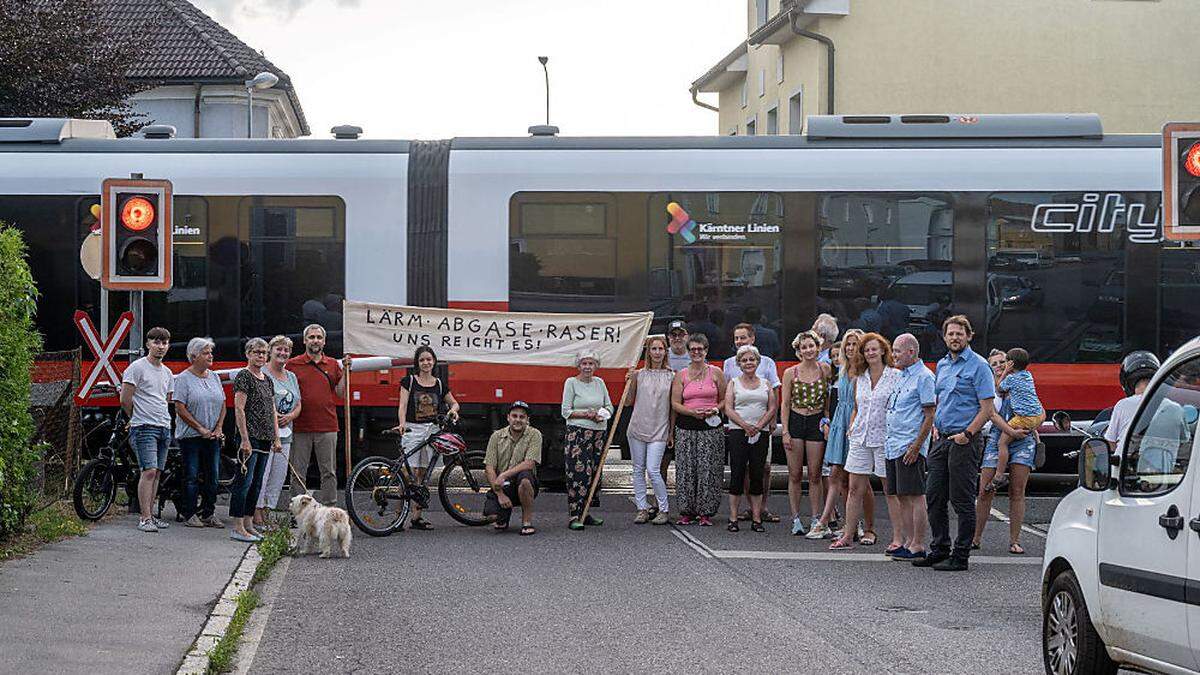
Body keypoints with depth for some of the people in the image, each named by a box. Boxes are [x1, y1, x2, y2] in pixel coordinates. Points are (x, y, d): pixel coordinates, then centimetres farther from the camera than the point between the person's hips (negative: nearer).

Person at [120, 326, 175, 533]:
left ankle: (149, 515, 13)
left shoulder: (167, 373, 17)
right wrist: (138, 418, 5)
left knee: (157, 473, 7)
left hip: (164, 428, 7)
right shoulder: (137, 367, -6)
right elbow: (125, 400, -7)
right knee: (149, 471, -15)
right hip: (144, 428, -7)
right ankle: (144, 518, -15)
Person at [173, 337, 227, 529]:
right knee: (192, 477, -2)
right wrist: (201, 429, -13)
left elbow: (222, 405, 14)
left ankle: (209, 514, 12)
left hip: (213, 437, 6)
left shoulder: (214, 377, 12)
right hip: (191, 436, -6)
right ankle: (189, 515, 3)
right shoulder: (183, 378, -6)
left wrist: (218, 428, 0)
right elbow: (180, 408, -11)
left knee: (212, 477, 6)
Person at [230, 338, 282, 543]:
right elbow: (239, 409, -14)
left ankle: (248, 524, 15)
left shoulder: (267, 379, 17)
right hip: (249, 437, -8)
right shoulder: (244, 376, -8)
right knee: (245, 480, -9)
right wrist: (245, 440, -19)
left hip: (265, 439, 8)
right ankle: (237, 528, -8)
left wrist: (276, 439, 14)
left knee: (257, 483, 10)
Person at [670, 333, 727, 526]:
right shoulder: (681, 375, 8)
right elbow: (675, 403, 3)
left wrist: (715, 409, -10)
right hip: (686, 427, 1)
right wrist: (693, 412, -13)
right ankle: (687, 511, 7)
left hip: (711, 427, -1)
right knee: (686, 470, -2)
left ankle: (706, 512, 3)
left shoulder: (716, 373, 7)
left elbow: (725, 399, 10)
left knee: (708, 470, -4)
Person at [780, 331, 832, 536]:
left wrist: (826, 420, -3)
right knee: (795, 475, 2)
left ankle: (816, 519, 8)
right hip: (795, 421, 0)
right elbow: (785, 404, 1)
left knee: (815, 475, 2)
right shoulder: (790, 373, 0)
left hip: (816, 422, 0)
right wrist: (785, 432, -5)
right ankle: (796, 519, 7)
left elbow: (828, 399, 9)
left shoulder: (825, 370, 2)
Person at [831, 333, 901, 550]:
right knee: (855, 489, 4)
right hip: (861, 438, 5)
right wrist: (852, 427, 8)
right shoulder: (859, 379, 12)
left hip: (885, 439, -5)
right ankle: (848, 536, 9)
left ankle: (897, 538, 5)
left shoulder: (896, 376, -3)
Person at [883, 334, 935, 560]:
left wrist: (916, 446, -19)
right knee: (900, 497, 12)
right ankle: (906, 541, 18)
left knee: (915, 497, -6)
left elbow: (930, 415, -15)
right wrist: (889, 441, 19)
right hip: (893, 446, 10)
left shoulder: (923, 377, -10)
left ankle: (917, 546, -4)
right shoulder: (902, 376, 18)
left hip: (910, 447, -10)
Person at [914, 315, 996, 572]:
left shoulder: (978, 366, -8)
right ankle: (939, 549, 19)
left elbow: (987, 408, -12)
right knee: (934, 497, 9)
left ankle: (960, 556, 1)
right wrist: (935, 426, 10)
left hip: (964, 442, -8)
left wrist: (967, 434, -18)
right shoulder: (942, 365, 15)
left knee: (962, 501, -3)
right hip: (942, 440, 8)